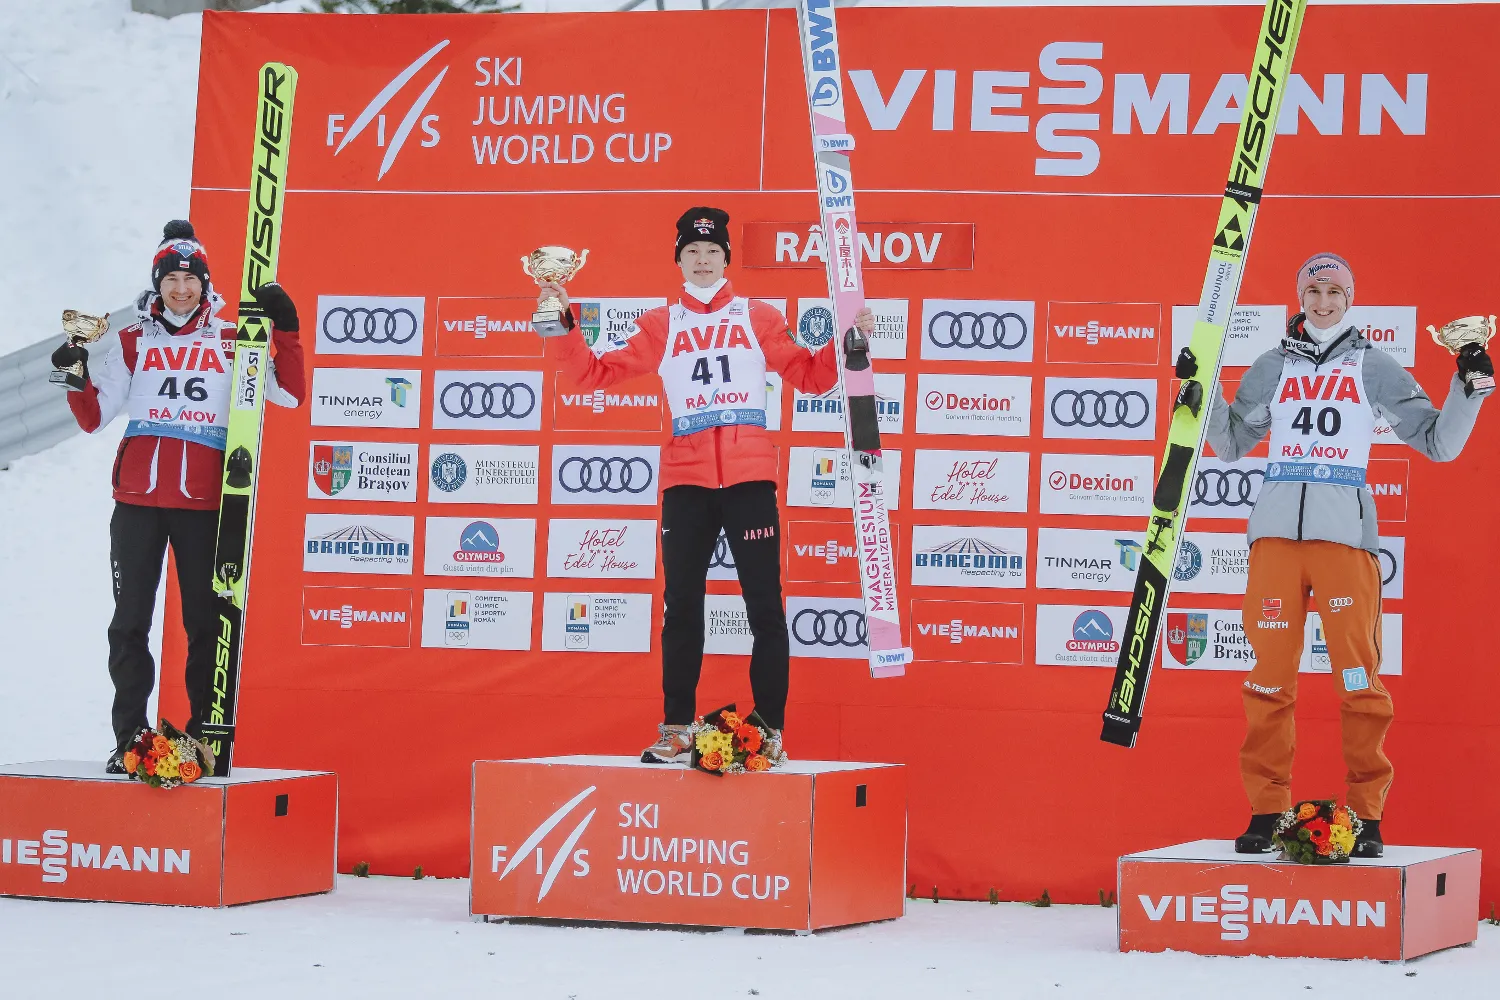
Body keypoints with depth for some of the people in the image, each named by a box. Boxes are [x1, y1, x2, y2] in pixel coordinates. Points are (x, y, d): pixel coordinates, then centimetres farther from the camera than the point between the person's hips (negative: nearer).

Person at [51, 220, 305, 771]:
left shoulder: (232, 342, 7)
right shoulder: (133, 341, 9)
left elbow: (290, 394, 1)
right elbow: (93, 416, 8)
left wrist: (285, 328, -8)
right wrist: (76, 378, -10)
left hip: (204, 502, -1)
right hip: (138, 498, 1)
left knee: (206, 621, 2)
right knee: (130, 619, 1)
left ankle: (205, 737, 9)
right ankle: (129, 738, 7)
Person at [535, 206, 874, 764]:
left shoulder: (758, 319, 9)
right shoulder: (661, 326, 11)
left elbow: (812, 376, 9)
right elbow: (597, 373, 8)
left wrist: (851, 342, -5)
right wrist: (564, 328, -3)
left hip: (750, 478, -1)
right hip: (686, 481, 1)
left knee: (765, 607, -3)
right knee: (681, 608, 3)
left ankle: (770, 731, 2)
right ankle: (677, 731, 11)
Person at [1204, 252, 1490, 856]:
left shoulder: (1374, 368, 11)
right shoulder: (1273, 367, 16)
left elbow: (1440, 443, 11)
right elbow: (1231, 445, 22)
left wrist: (1470, 386, -2)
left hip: (1345, 534, -2)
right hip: (1276, 531, 2)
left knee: (1360, 679, -6)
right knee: (1270, 676, -1)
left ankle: (1367, 815, 1)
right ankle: (1266, 811, 6)